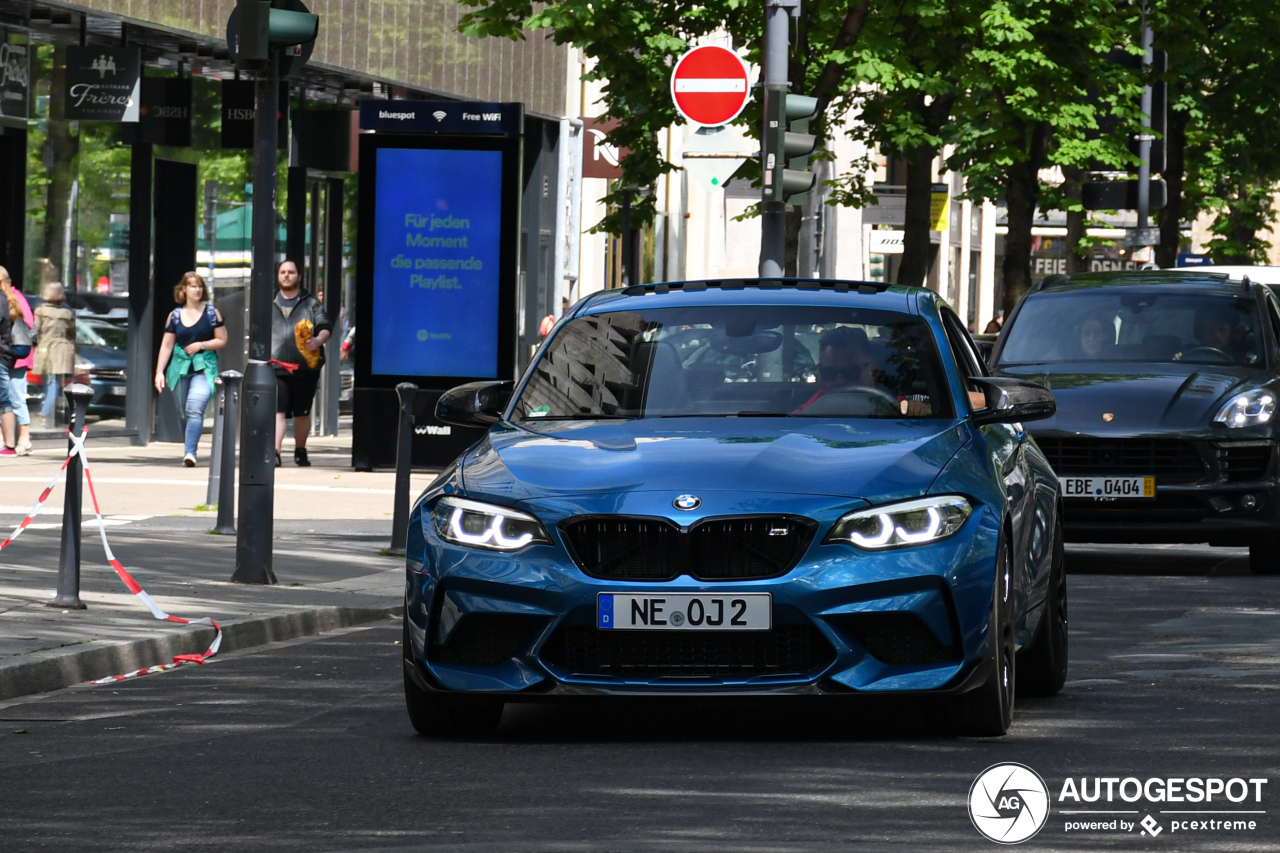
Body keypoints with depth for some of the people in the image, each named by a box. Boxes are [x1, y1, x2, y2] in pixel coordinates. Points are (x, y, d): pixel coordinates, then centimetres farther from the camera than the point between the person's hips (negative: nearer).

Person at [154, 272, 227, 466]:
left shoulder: (211, 313, 3)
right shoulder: (175, 315, 9)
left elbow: (222, 340, 4)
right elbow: (166, 345, 9)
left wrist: (201, 345, -10)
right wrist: (159, 372, 1)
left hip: (204, 368, -3)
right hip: (181, 367, 3)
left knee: (195, 408, -22)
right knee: (185, 413, 8)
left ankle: (190, 452, -29)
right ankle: (187, 450, 19)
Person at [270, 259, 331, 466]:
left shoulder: (311, 303, 9)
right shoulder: (269, 303, 15)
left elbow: (325, 327, 4)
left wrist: (318, 340, -17)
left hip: (305, 366, 0)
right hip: (276, 365, 0)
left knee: (302, 413, 8)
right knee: (277, 410, -12)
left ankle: (300, 450, 23)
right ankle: (274, 452, -19)